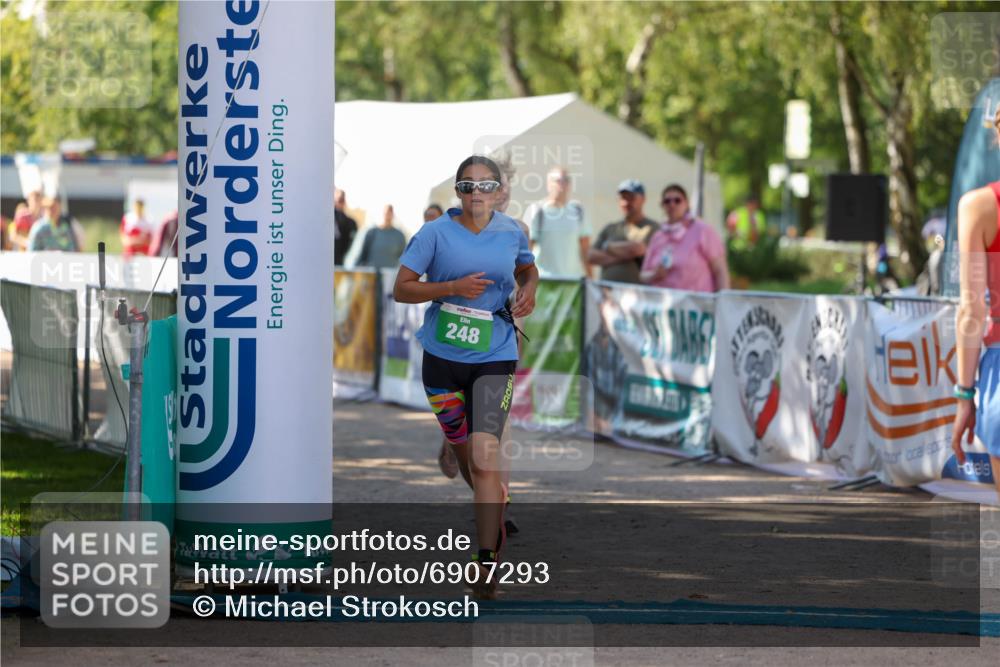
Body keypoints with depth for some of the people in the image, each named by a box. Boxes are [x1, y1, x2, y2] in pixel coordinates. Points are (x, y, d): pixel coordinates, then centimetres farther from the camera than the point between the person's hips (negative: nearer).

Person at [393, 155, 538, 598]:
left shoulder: (512, 233, 4)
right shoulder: (435, 233, -4)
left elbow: (527, 267, 25)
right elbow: (401, 289, -6)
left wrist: (528, 290, 3)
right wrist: (453, 287, -19)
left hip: (494, 358, -1)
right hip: (442, 357, 1)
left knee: (484, 455, -16)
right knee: (464, 453, 13)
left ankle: (487, 562, -16)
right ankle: (495, 509, 44)